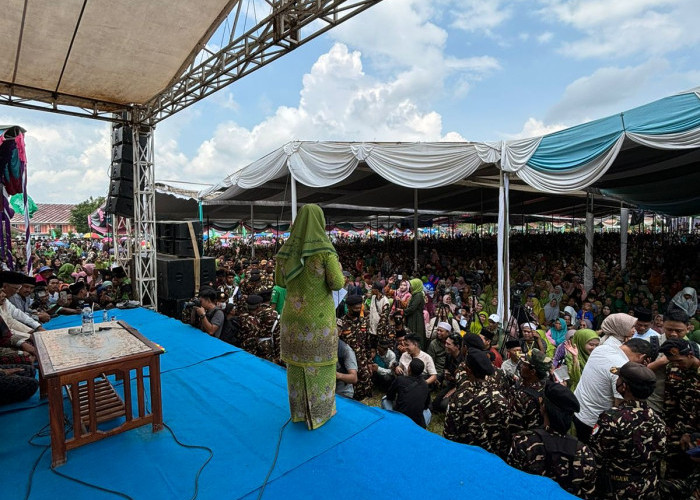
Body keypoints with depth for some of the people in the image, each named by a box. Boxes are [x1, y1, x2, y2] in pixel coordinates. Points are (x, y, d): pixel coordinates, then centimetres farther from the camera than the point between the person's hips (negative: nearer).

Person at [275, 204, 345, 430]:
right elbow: (337, 283, -18)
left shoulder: (286, 249, -3)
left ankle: (299, 409, 32)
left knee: (297, 360, 18)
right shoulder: (325, 249, -17)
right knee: (320, 361, 12)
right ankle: (320, 411, 25)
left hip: (294, 313, 4)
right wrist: (337, 270, 3)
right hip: (319, 316, -4)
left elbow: (280, 282, 7)